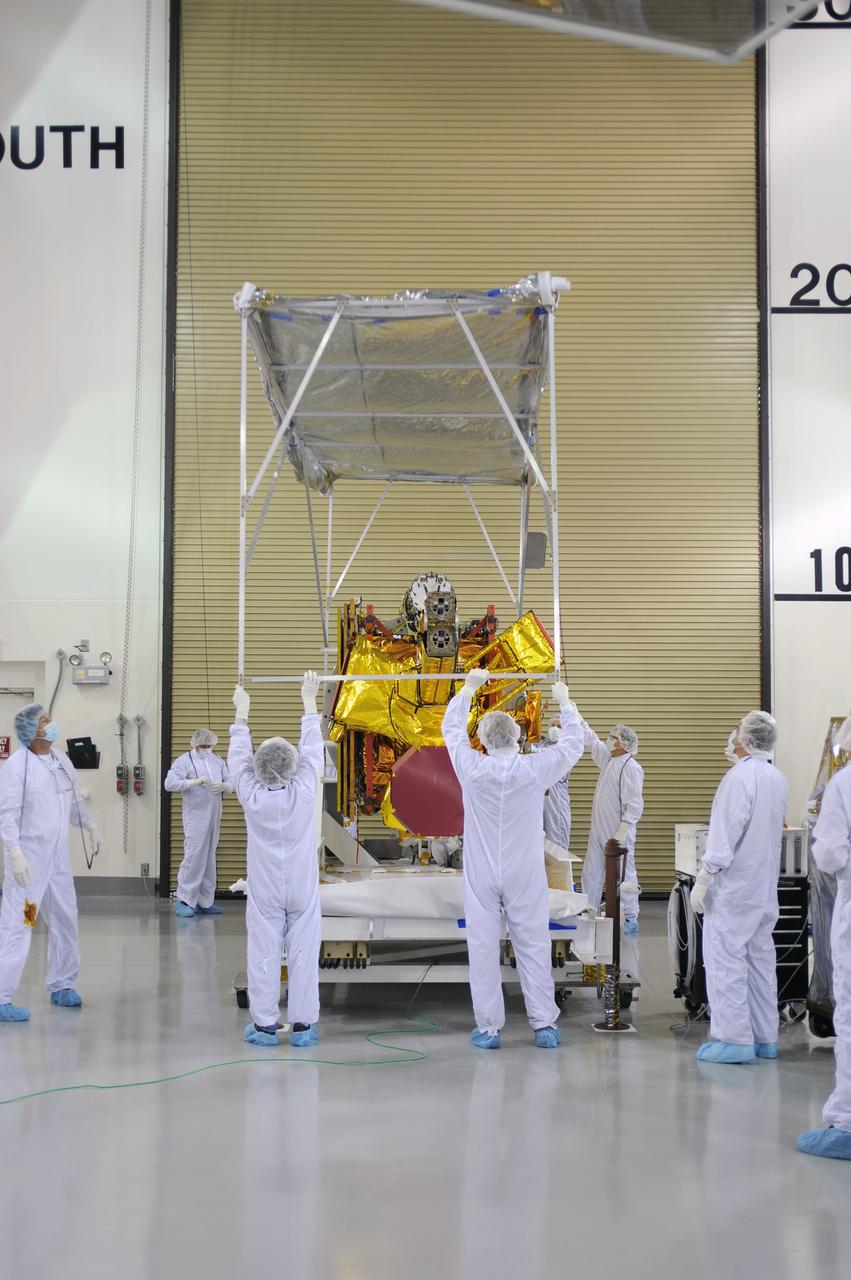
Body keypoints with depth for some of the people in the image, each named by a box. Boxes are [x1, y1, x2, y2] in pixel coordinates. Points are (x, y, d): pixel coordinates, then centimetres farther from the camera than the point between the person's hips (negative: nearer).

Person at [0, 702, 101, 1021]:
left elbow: (74, 798, 20)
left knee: (65, 920, 15)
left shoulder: (61, 759, 6)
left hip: (58, 854, 8)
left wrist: (90, 826, 13)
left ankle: (61, 986, 30)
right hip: (28, 855, -8)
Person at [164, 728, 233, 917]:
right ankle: (184, 900, -4)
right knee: (194, 857, -12)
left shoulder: (218, 761, 16)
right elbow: (169, 783, -14)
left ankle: (204, 902, 16)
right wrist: (195, 781, -21)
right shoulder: (184, 761, -3)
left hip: (214, 818, 6)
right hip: (195, 818, -6)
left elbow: (231, 785, 14)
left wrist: (223, 786, -10)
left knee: (209, 859, 9)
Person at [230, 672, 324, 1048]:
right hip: (303, 889, 0)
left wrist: (242, 713, 14)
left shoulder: (251, 795, -12)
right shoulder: (303, 792, -14)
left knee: (264, 954, 4)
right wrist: (309, 702, 9)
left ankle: (265, 1024, 7)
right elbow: (312, 749, -2)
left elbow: (238, 756, 2)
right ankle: (303, 1024, 7)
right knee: (303, 953, 4)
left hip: (264, 890, 0)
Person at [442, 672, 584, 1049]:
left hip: (481, 876, 0)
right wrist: (564, 702, 24)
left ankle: (488, 1028, 6)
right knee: (533, 947, 5)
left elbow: (452, 728, 12)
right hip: (525, 876, 0)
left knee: (483, 948, 4)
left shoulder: (472, 770, -7)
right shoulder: (534, 770, -8)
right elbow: (572, 745, 10)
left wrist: (468, 688, 25)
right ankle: (544, 1024, 6)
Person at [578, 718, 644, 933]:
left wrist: (622, 832, -21)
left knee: (624, 875, -1)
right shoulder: (608, 759, 10)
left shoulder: (631, 768, -16)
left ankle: (631, 919, 6)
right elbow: (591, 741, 25)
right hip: (598, 831, 9)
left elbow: (634, 804, -19)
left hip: (618, 834, -9)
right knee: (591, 874, 12)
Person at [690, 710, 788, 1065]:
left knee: (726, 958, -4)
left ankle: (734, 1039, -4)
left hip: (735, 885, -8)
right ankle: (764, 1038, 18)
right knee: (761, 958, 13)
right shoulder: (778, 779, 7)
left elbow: (724, 835, -19)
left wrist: (702, 880, -14)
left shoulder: (740, 777, -17)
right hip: (766, 886, 8)